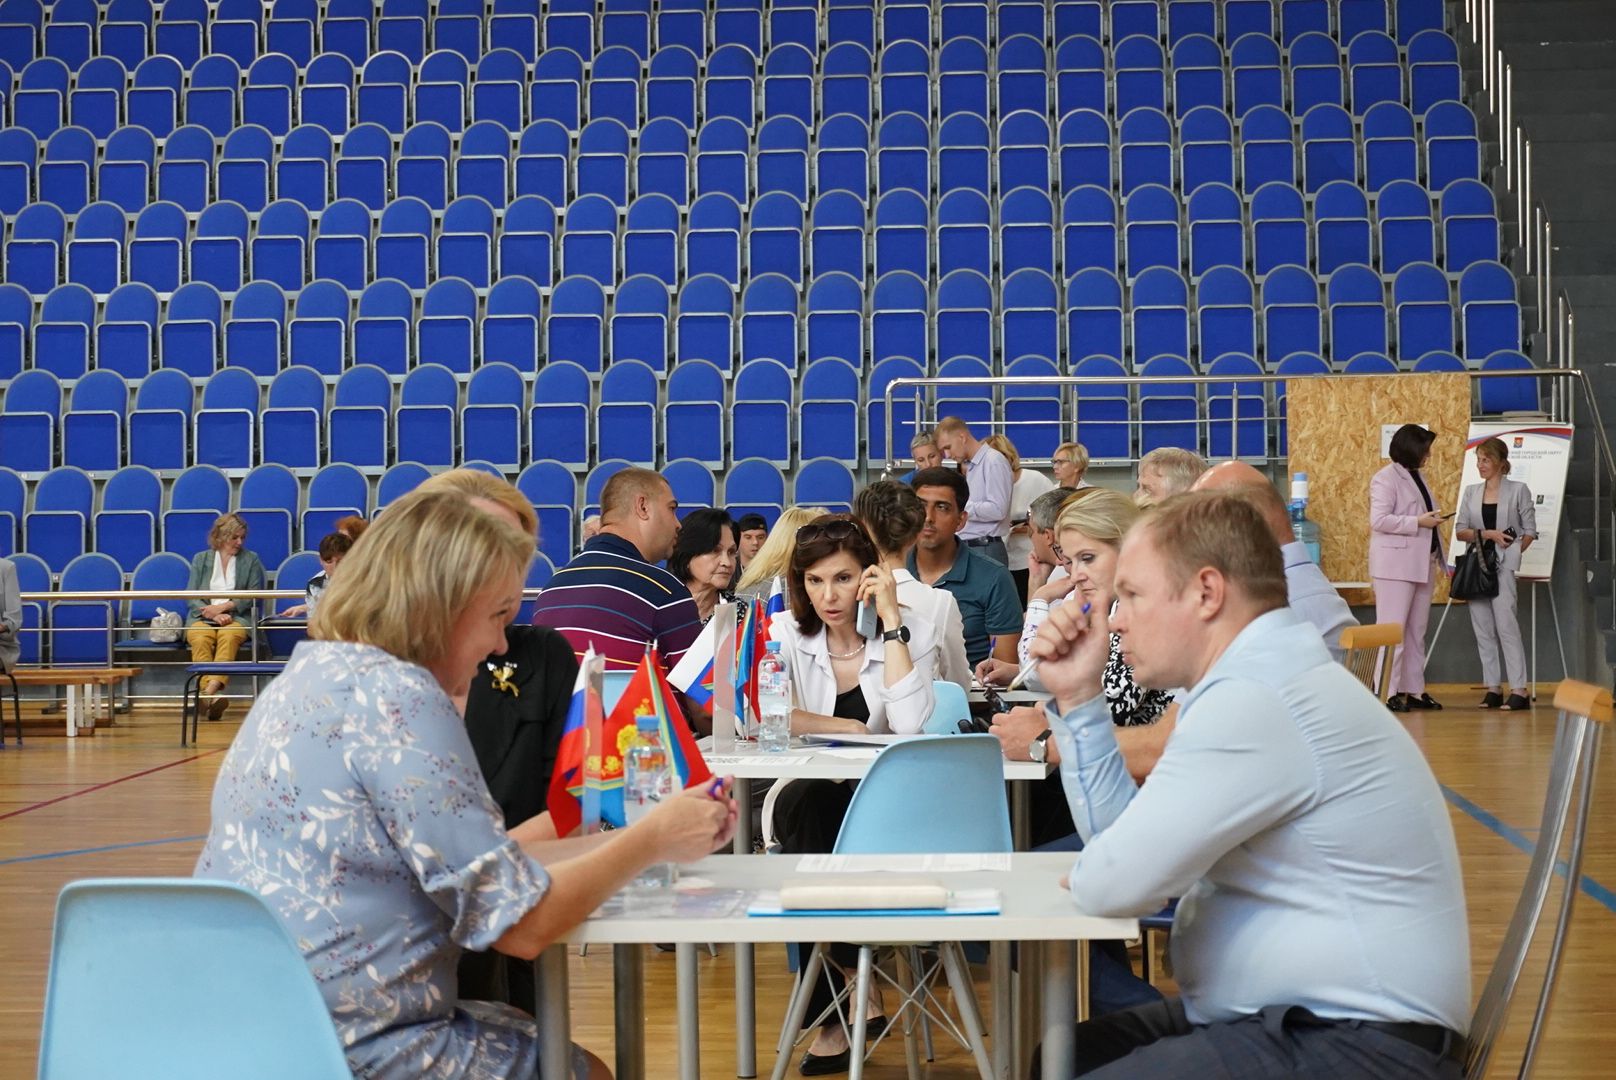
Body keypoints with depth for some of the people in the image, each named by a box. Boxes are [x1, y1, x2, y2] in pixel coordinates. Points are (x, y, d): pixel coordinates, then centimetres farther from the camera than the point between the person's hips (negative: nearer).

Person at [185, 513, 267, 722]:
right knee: (200, 639, -34)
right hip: (202, 617, 1)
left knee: (229, 636, -36)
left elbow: (253, 597, 5)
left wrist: (224, 607, -9)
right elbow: (190, 597, 7)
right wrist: (213, 614, -10)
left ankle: (212, 688, -57)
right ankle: (212, 696, -53)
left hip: (236, 618, -1)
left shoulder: (251, 560, 15)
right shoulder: (200, 559, 17)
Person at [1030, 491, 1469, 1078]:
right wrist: (1079, 697, 7)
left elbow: (1117, 882, -21)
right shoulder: (1260, 680, 13)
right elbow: (1129, 836, 13)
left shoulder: (1254, 701, -22)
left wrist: (1089, 873, 2)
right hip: (1310, 1019, 10)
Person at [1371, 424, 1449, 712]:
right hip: (1395, 565, -9)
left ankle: (1414, 691, 15)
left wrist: (1435, 519, 11)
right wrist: (1419, 522, -18)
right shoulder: (1386, 478, -9)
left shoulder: (1418, 477, 18)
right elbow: (1378, 520, -19)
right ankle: (1388, 693, -6)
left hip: (1422, 564, 9)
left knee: (1417, 633, 11)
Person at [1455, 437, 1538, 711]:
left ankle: (1519, 691, -10)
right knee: (1482, 629, 2)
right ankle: (1492, 688, 7)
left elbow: (1530, 530, 2)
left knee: (1506, 625, -11)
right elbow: (1460, 531, 3)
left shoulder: (1518, 490, 2)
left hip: (1504, 565, -4)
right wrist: (1488, 534, -11)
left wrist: (1514, 553, -8)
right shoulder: (1471, 492, 12)